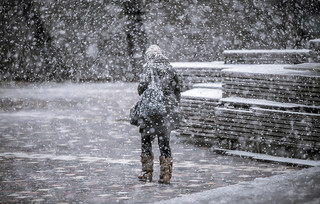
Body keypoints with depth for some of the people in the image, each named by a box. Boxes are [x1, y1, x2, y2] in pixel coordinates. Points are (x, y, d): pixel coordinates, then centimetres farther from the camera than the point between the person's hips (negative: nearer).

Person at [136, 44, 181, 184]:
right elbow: (177, 90, 12)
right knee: (165, 143, 9)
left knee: (146, 141, 9)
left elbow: (142, 87, -13)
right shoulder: (170, 69, 10)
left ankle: (147, 172, 10)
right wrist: (174, 108, 19)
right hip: (168, 112, 5)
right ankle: (166, 174, 5)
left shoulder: (149, 68, -5)